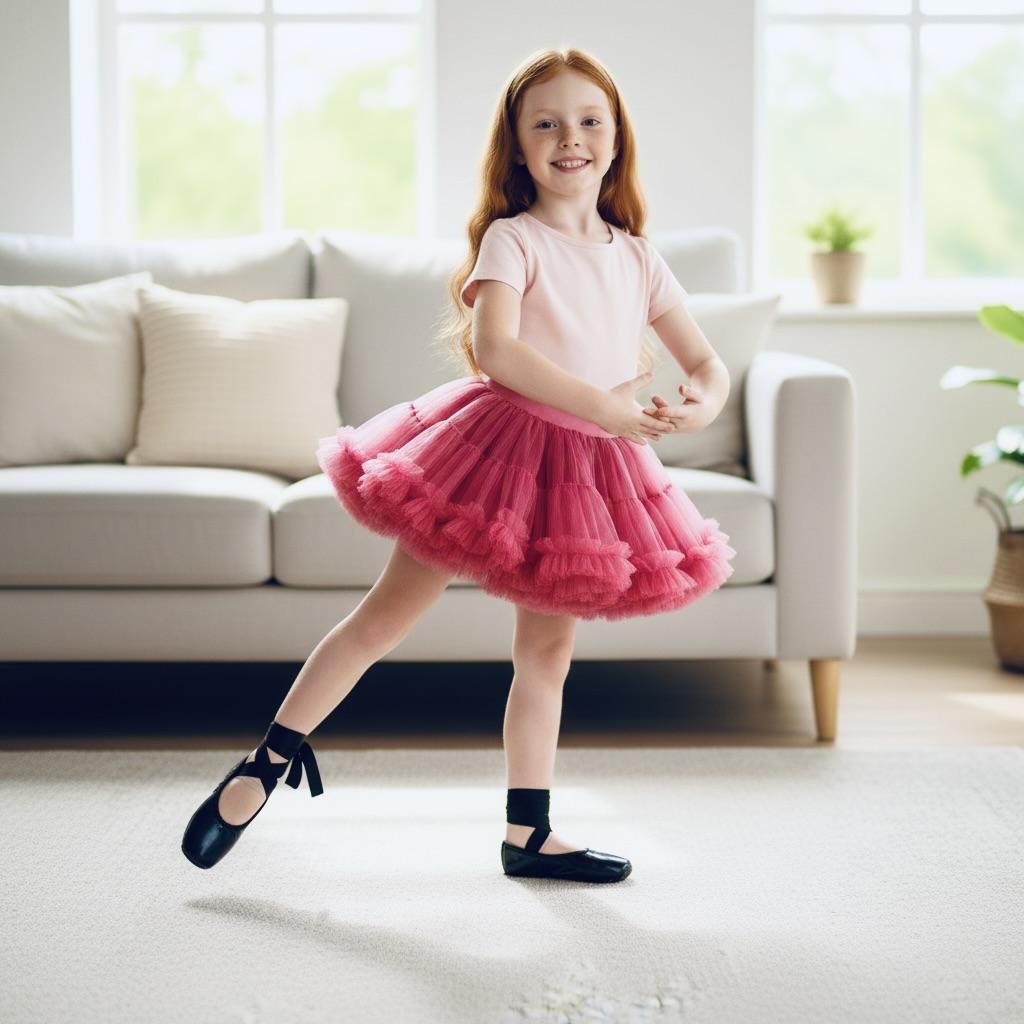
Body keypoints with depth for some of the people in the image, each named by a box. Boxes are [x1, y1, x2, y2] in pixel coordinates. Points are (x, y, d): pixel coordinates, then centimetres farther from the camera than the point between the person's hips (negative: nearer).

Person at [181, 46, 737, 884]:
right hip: (498, 440, -5)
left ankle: (528, 834, 20)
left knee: (548, 647, 11)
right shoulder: (511, 239, -7)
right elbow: (494, 349, -23)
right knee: (388, 614, -1)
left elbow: (705, 359, 8)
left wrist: (705, 400, -16)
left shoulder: (637, 258, 8)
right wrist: (603, 406, -28)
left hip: (587, 466, 5)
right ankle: (268, 762, 10)